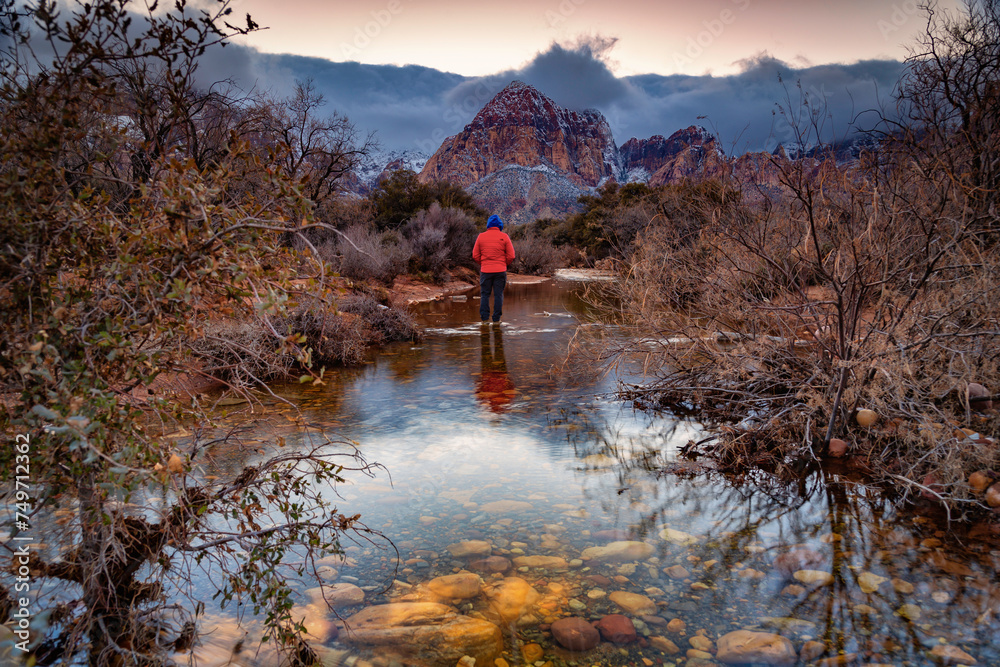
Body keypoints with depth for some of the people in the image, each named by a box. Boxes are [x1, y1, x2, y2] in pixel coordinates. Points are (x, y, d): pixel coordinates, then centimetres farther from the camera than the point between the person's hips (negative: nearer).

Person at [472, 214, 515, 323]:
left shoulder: (481, 236, 2)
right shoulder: (504, 237, -1)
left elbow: (475, 255, 4)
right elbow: (511, 256, -2)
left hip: (485, 270, 1)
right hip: (500, 270, -1)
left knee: (484, 294, 7)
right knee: (498, 294, 4)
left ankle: (484, 317, 2)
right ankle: (496, 318, 4)